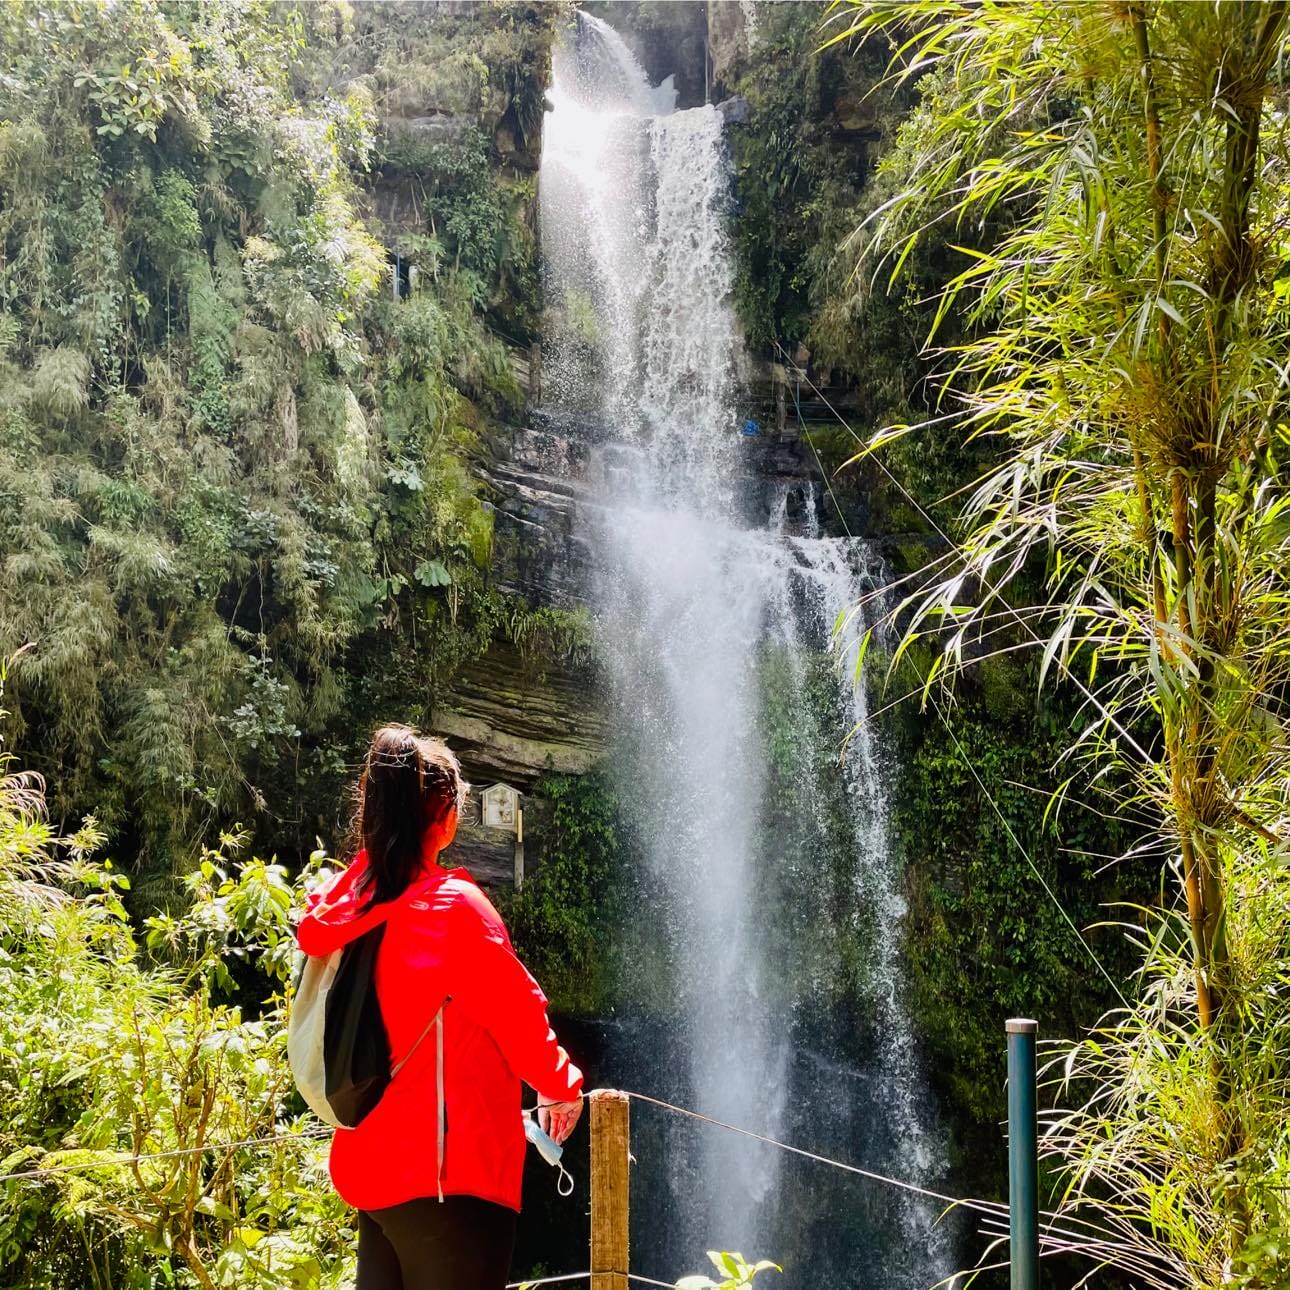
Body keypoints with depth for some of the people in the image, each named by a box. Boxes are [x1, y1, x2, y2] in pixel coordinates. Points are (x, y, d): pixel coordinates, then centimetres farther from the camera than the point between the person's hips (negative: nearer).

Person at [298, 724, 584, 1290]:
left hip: (371, 1165, 7)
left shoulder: (345, 905, 4)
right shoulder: (452, 907, -15)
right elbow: (519, 1013, -7)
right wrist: (561, 1086, 10)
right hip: (446, 1172, -7)